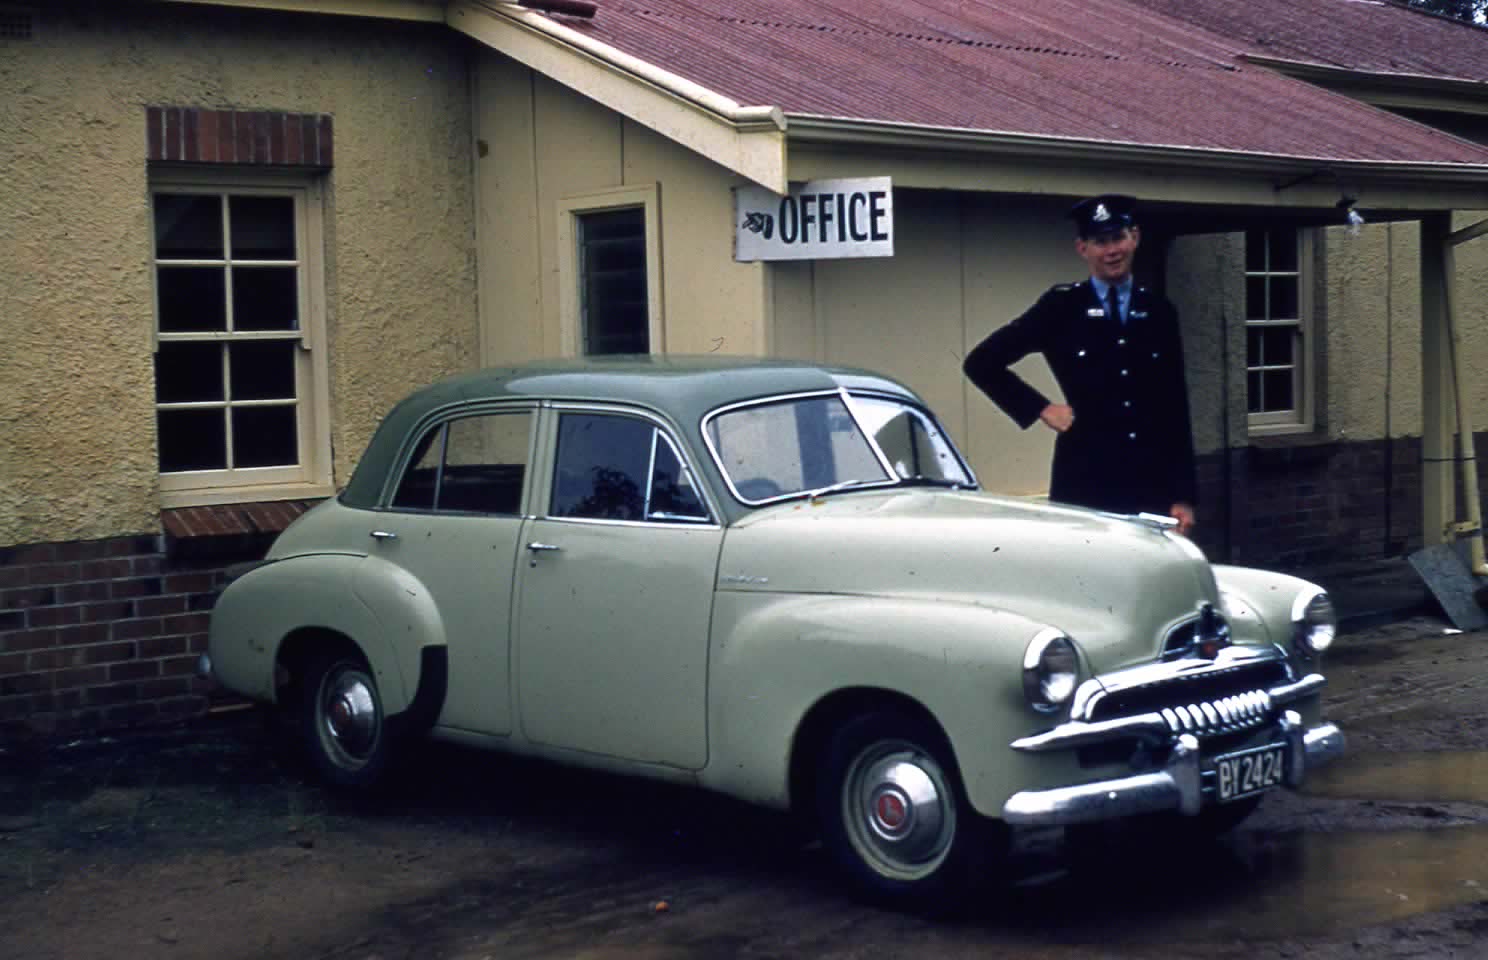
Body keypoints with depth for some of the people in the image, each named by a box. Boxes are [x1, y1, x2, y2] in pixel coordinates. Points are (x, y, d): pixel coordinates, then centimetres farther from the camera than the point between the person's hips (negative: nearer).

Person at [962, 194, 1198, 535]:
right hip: (1084, 483, -3)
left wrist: (1184, 495, 5)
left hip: (1153, 483, 3)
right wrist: (1040, 408, -4)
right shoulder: (1061, 306, 0)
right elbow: (980, 363, 0)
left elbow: (1176, 409, 9)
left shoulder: (1159, 311, 8)